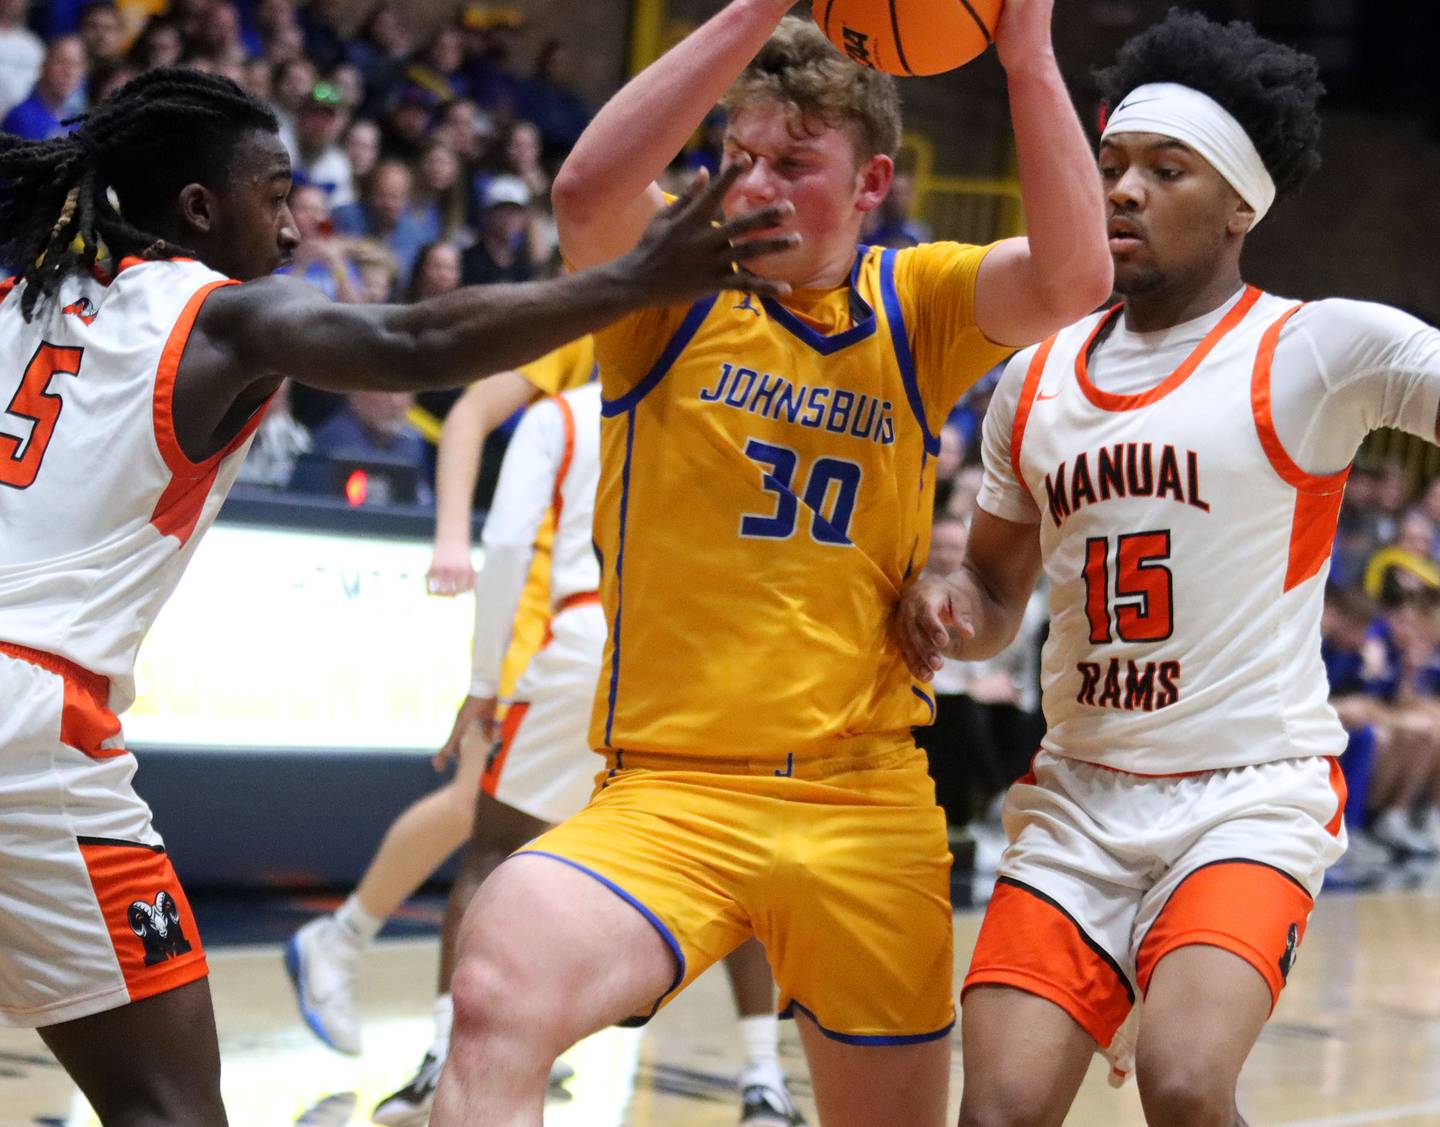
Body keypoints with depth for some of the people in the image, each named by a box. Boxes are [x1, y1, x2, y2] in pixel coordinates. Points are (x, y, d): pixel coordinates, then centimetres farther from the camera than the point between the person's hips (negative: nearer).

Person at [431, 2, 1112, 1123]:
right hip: (669, 791, -2)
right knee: (497, 994, -31)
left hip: (869, 805, 3)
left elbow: (1073, 275, -14)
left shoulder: (916, 306, 6)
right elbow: (587, 193, -21)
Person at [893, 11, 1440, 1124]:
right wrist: (946, 611, 0)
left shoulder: (1320, 350, -4)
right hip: (1077, 799, 4)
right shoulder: (1035, 380, 11)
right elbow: (995, 593, 21)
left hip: (1253, 794, -4)